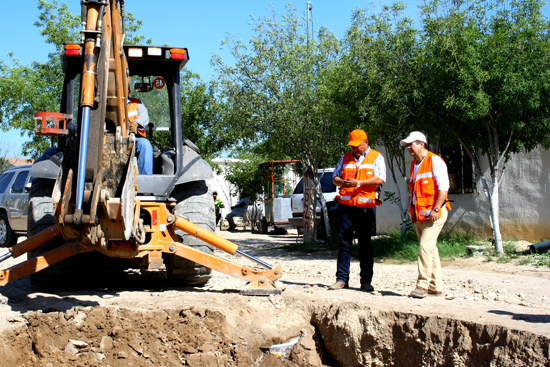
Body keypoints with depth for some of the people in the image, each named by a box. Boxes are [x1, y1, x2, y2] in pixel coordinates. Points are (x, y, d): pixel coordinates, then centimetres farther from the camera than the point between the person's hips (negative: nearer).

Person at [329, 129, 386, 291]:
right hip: (346, 206, 3)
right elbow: (335, 177, 17)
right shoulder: (345, 158, 17)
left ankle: (366, 281, 9)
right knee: (343, 243, 1)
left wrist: (358, 183, -18)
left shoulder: (376, 157, 6)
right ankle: (342, 279, 6)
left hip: (365, 207, -3)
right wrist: (341, 182, -6)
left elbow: (379, 179, -7)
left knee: (365, 245, 3)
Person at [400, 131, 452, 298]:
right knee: (430, 249, 10)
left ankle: (422, 285, -14)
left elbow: (443, 187, -15)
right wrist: (413, 211, 16)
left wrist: (435, 209, -20)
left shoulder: (435, 161, -8)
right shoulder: (414, 165, 18)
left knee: (425, 246, -16)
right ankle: (436, 287, 15)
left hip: (434, 213, -8)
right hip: (419, 214, 8)